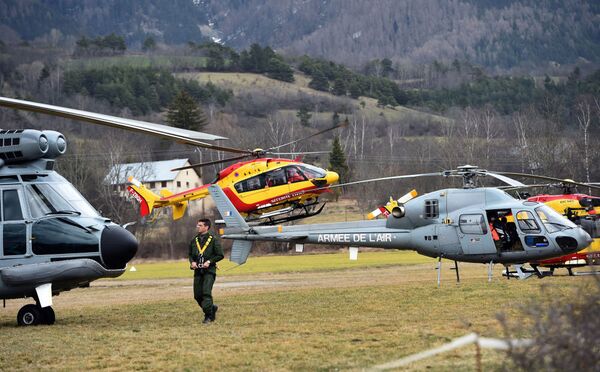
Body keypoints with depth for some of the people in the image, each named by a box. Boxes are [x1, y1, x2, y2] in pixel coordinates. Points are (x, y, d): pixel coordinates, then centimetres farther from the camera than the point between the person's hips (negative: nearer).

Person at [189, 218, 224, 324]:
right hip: (198, 271, 5)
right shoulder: (194, 240, 12)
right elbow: (190, 254, 22)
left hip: (209, 270, -5)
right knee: (197, 295, 3)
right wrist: (192, 262, 2)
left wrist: (209, 261, -14)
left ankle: (208, 316, -9)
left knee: (206, 292, -17)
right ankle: (212, 308, 26)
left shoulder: (213, 240, -3)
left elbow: (220, 255, -3)